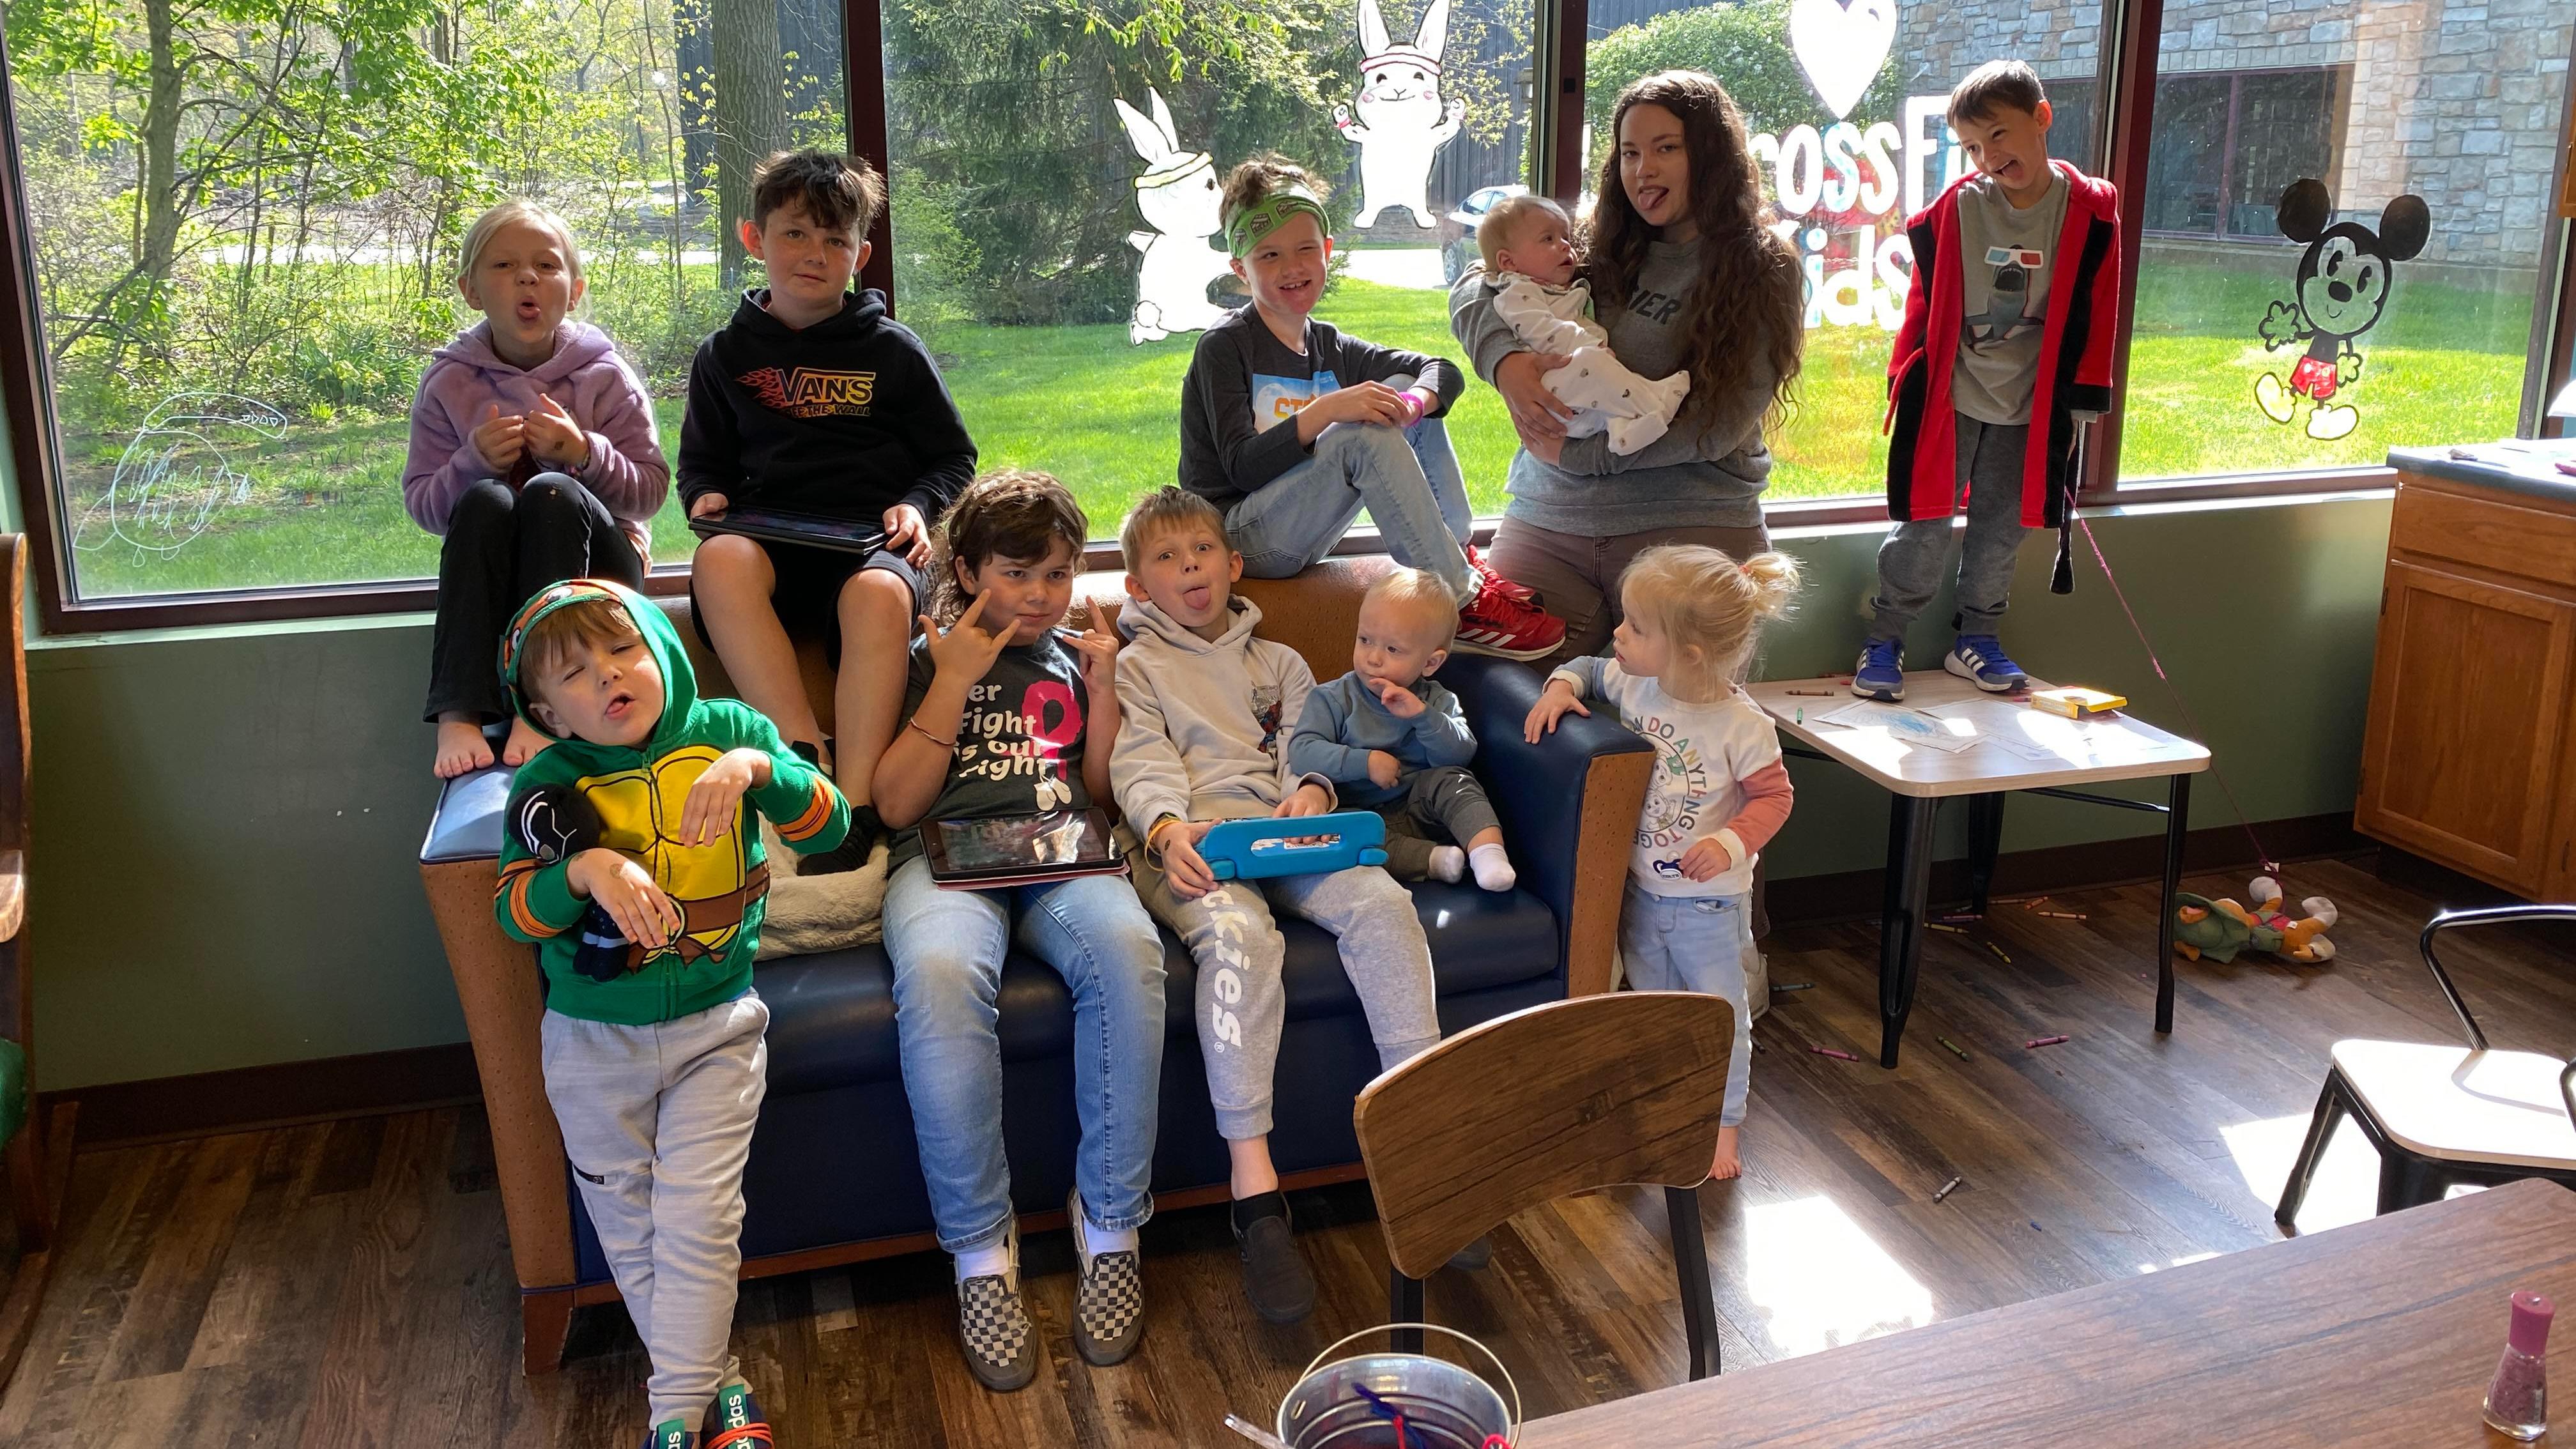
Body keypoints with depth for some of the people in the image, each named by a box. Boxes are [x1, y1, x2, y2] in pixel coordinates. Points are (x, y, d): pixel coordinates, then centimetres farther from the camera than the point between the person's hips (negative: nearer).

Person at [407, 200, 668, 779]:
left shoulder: (605, 376, 1)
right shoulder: (449, 383, 5)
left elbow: (651, 489, -3)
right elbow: (422, 504, 3)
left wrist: (584, 454, -21)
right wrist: (474, 462, -17)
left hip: (594, 561, -1)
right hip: (493, 569, 1)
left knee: (551, 492, -32)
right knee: (485, 501, -31)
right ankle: (458, 713, -40)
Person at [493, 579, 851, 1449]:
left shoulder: (727, 732, -7)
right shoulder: (548, 783, -6)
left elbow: (830, 828, -15)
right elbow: (513, 912, -13)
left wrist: (754, 768, -32)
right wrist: (586, 869, -32)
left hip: (716, 1027, -2)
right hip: (594, 1041, 2)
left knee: (697, 1221, -5)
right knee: (630, 1230, 10)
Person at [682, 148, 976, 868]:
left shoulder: (891, 350, 13)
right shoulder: (726, 356, 18)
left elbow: (953, 458, 16)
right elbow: (702, 460, 26)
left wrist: (917, 506, -5)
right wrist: (707, 495, 2)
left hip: (873, 539, -2)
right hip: (772, 539, 2)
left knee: (879, 594, -39)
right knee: (719, 560, -36)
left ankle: (856, 804, -42)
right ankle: (808, 756, -40)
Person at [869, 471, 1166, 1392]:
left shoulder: (1080, 657, 24)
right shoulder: (923, 659, 17)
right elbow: (895, 805, 7)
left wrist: (1102, 688, 8)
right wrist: (954, 682, 0)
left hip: (1060, 857, 2)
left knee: (1126, 948, -36)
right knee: (939, 972, -39)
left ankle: (1109, 1222, -22)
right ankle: (980, 1246, -25)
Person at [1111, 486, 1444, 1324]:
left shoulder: (1280, 664, 30)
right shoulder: (1134, 667, 19)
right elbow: (1142, 767, 2)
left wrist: (1313, 791, -8)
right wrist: (1169, 829, -20)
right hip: (1186, 848, -4)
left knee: (1379, 900, -27)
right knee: (1237, 933, -36)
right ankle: (1254, 1188, -40)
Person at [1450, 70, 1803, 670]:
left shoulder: (1762, 272, -1)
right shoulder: (1600, 254, 11)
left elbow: (1719, 425, -10)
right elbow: (1470, 293, 9)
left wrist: (1579, 453, -12)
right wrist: (1505, 361, -13)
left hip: (1687, 529, -3)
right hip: (1550, 520, 3)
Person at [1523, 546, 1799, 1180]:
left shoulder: (1741, 725, -23)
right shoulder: (1633, 687, -10)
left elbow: (1773, 796, -13)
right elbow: (1591, 669, 12)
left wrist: (1731, 843, -28)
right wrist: (1561, 686, -9)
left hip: (1710, 901, -5)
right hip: (1641, 892, 5)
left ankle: (1725, 1122, 31)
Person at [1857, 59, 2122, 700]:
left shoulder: (2089, 212, -7)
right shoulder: (1954, 210, -8)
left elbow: (2093, 317, -1)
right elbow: (1923, 306, 0)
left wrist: (2084, 398, -1)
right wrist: (1904, 381, 1)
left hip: (2030, 408, 1)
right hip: (1948, 400, -1)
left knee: (2000, 532, 12)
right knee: (1923, 531, 1)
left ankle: (1976, 640, 28)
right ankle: (1884, 641, 14)